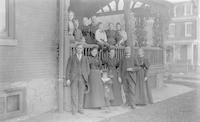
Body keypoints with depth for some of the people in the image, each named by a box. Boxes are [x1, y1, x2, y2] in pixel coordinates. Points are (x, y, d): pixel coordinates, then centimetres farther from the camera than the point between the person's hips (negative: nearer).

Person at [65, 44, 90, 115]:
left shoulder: (85, 58, 14)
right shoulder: (71, 57, 8)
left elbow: (88, 70, 14)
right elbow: (68, 69, 3)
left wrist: (85, 78, 2)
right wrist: (68, 79, -5)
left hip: (82, 79, 2)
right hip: (73, 78, -1)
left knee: (81, 94, 2)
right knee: (74, 94, -5)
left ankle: (80, 109, 11)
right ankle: (74, 109, 3)